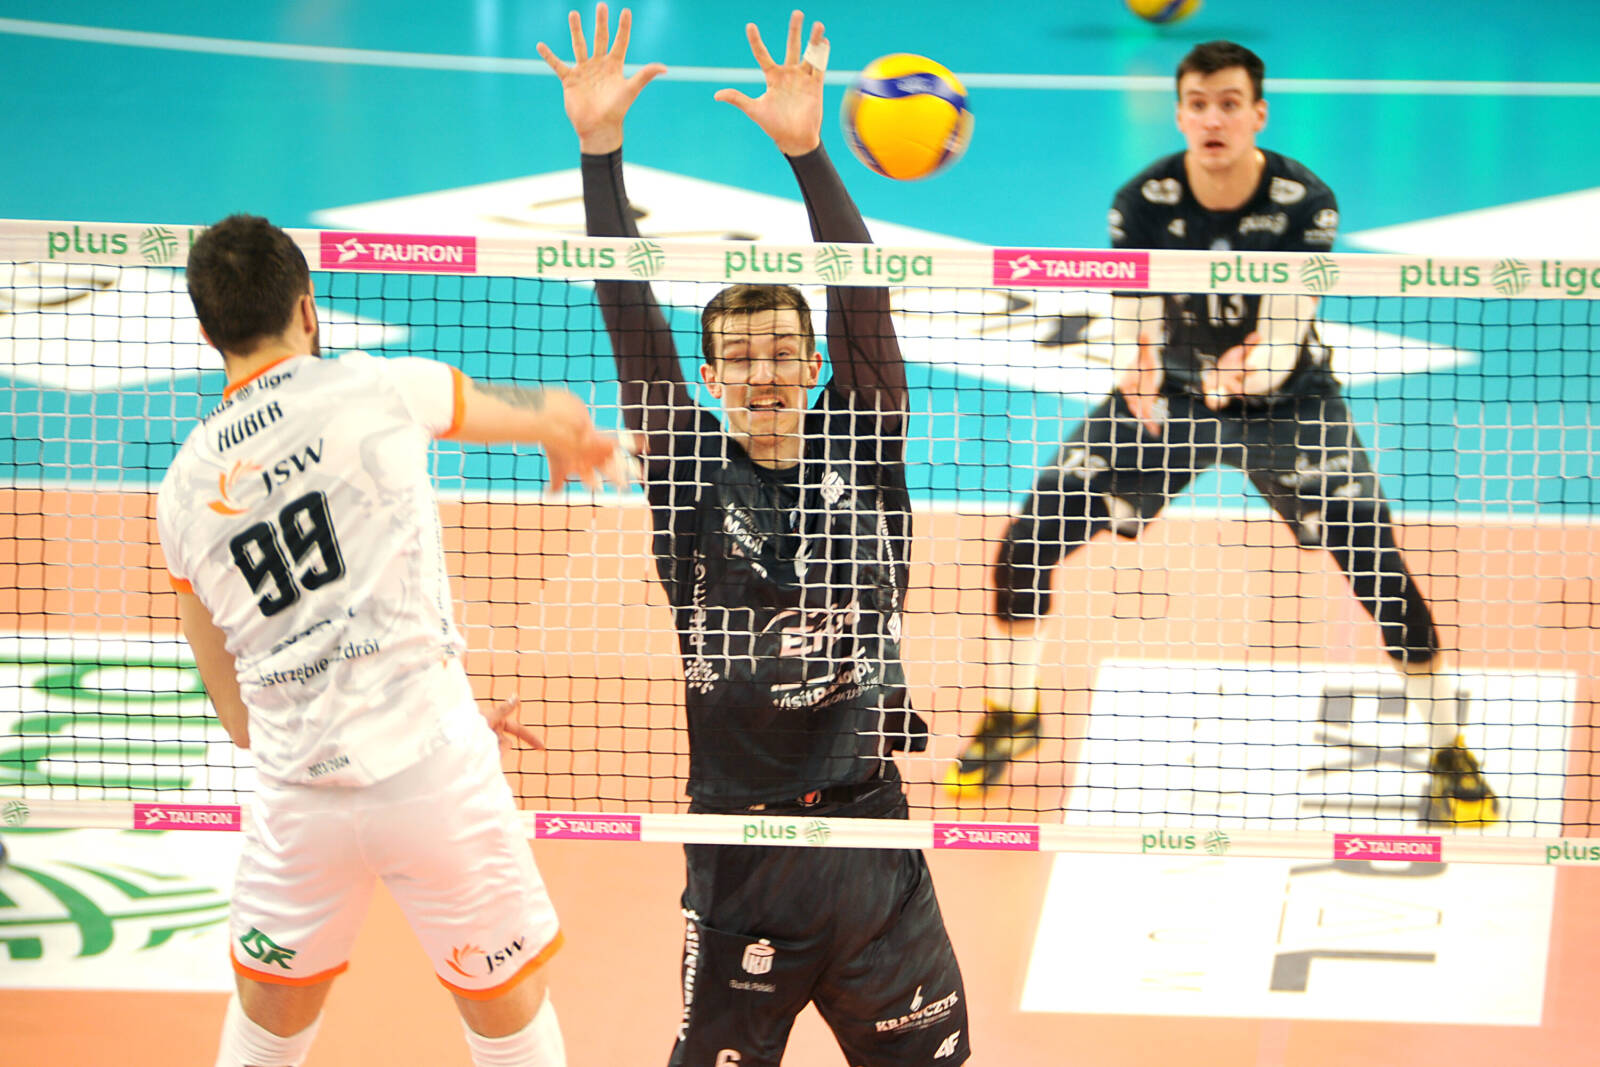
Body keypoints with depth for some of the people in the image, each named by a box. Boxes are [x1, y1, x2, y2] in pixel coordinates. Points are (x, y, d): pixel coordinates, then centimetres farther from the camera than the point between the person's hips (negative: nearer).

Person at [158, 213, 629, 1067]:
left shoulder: (183, 492, 8)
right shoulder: (374, 390, -3)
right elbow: (558, 418, 14)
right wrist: (572, 438, 40)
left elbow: (241, 717, 14)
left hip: (297, 800, 3)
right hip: (431, 779, -3)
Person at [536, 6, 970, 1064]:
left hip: (875, 837, 2)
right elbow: (633, 322, -5)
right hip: (742, 857, -2)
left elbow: (863, 303, -5)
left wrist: (809, 151, -15)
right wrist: (600, 148, -11)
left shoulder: (859, 454, 5)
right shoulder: (695, 479, 2)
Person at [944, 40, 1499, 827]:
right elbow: (1131, 330, -20)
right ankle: (1010, 716, 17)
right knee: (1028, 539, -9)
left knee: (1381, 570, -17)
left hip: (1286, 401, -2)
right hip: (1171, 394, 2)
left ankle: (1450, 754, 3)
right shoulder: (1144, 203, -20)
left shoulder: (1304, 204, -24)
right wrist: (1136, 369, -45)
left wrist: (1246, 372, -52)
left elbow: (1281, 344, -29)